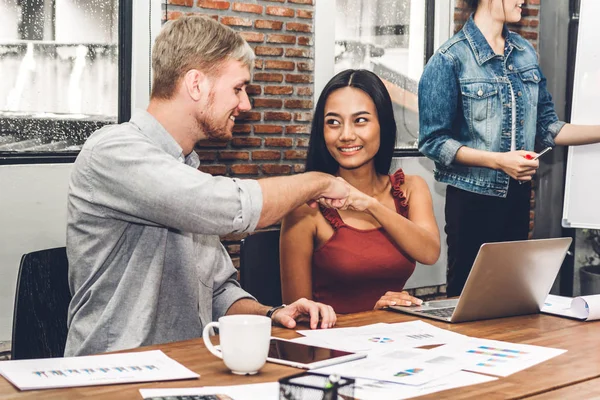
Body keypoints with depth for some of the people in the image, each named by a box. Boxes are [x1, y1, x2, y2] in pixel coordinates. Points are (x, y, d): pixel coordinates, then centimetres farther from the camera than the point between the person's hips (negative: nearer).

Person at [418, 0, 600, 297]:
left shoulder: (526, 52, 7)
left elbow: (546, 127, 10)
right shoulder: (449, 60, -13)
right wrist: (499, 161, -22)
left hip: (519, 196, 6)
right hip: (472, 200, -6)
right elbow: (433, 141, -14)